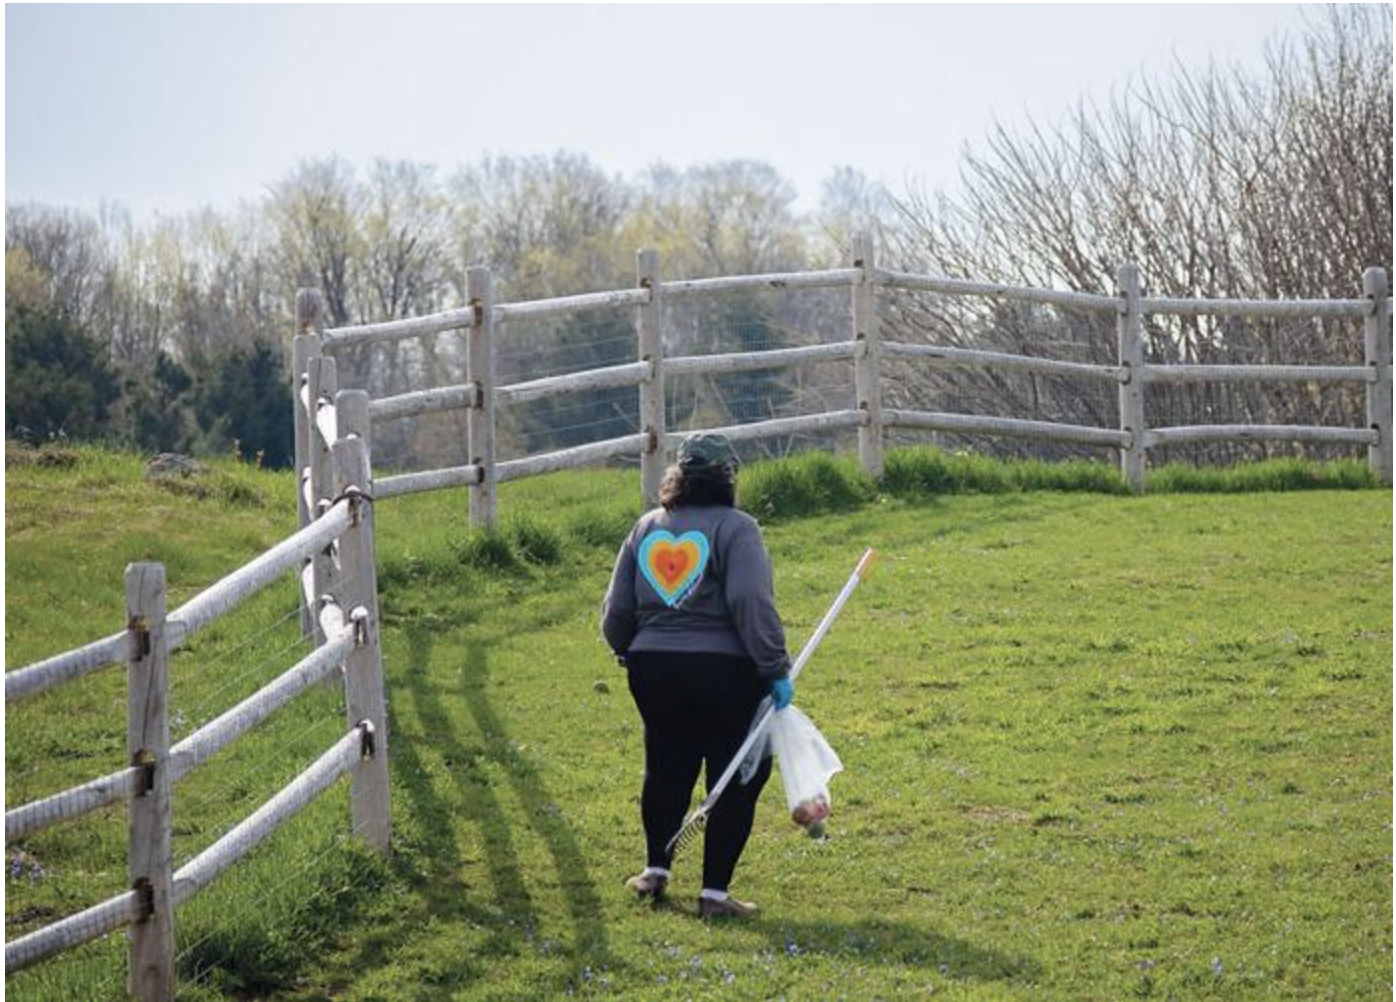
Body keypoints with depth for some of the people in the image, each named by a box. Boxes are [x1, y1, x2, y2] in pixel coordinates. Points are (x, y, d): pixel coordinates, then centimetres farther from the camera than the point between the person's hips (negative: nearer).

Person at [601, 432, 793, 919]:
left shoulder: (646, 527, 8)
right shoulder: (734, 527, -9)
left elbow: (616, 611, 11)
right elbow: (753, 604, -19)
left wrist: (630, 654, 29)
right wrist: (776, 668, -13)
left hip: (653, 671, 5)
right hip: (725, 672, -5)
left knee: (666, 769, 23)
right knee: (736, 779, 6)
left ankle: (656, 869, 30)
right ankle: (714, 892, 5)